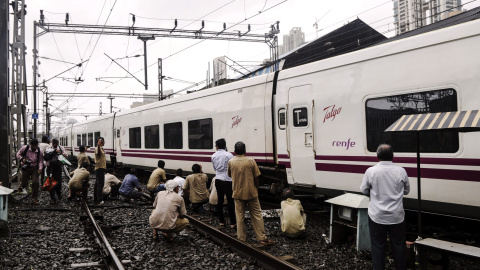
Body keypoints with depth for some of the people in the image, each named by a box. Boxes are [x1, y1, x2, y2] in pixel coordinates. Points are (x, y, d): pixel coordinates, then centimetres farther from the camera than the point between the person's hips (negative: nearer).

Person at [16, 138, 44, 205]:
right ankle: (21, 186, 47)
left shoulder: (39, 152, -3)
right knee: (24, 183, 4)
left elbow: (40, 161, 2)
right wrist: (22, 159, -16)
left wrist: (40, 168, -14)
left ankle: (34, 199, 2)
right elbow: (18, 154, 3)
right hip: (26, 167, -1)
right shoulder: (25, 148, -9)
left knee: (35, 182, -9)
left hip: (34, 168, 1)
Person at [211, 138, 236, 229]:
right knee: (230, 201, 1)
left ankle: (221, 221, 20)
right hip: (227, 180, -5)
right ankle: (232, 223, 4)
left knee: (220, 200, 12)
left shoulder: (213, 156, 2)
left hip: (218, 180, 5)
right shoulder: (229, 155, -12)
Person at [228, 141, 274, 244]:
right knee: (257, 215, 7)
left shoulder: (231, 162, -4)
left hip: (238, 193, 1)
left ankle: (241, 238, 13)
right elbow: (256, 177, -5)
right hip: (251, 192, -1)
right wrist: (256, 188, 8)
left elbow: (229, 175, 13)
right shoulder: (251, 161, -9)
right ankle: (262, 238, 8)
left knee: (240, 216, 9)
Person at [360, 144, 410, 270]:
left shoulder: (370, 171, -11)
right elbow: (406, 190, 7)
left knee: (378, 246, 10)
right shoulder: (401, 171, -7)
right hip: (397, 217, 1)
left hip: (377, 216, -1)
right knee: (399, 246, 15)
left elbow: (364, 190, 1)